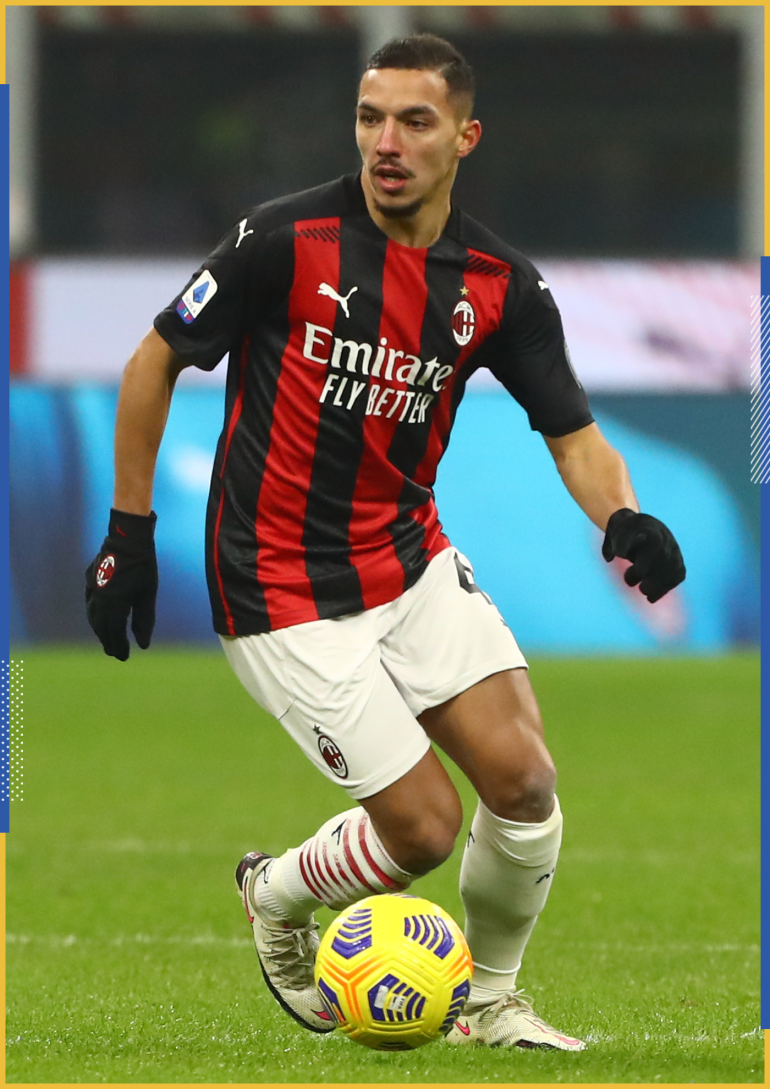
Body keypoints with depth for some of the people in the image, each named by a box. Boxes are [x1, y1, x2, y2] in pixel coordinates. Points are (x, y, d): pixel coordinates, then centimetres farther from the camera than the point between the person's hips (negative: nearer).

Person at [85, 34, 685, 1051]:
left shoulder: (502, 284, -3)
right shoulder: (286, 240, -15)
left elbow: (573, 432, -1)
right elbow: (156, 361, -4)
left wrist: (623, 519, -23)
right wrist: (129, 530, -4)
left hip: (413, 563, 5)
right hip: (284, 588, -5)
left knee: (523, 779, -10)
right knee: (424, 826, -9)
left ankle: (491, 1002, 15)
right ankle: (278, 899, 25)